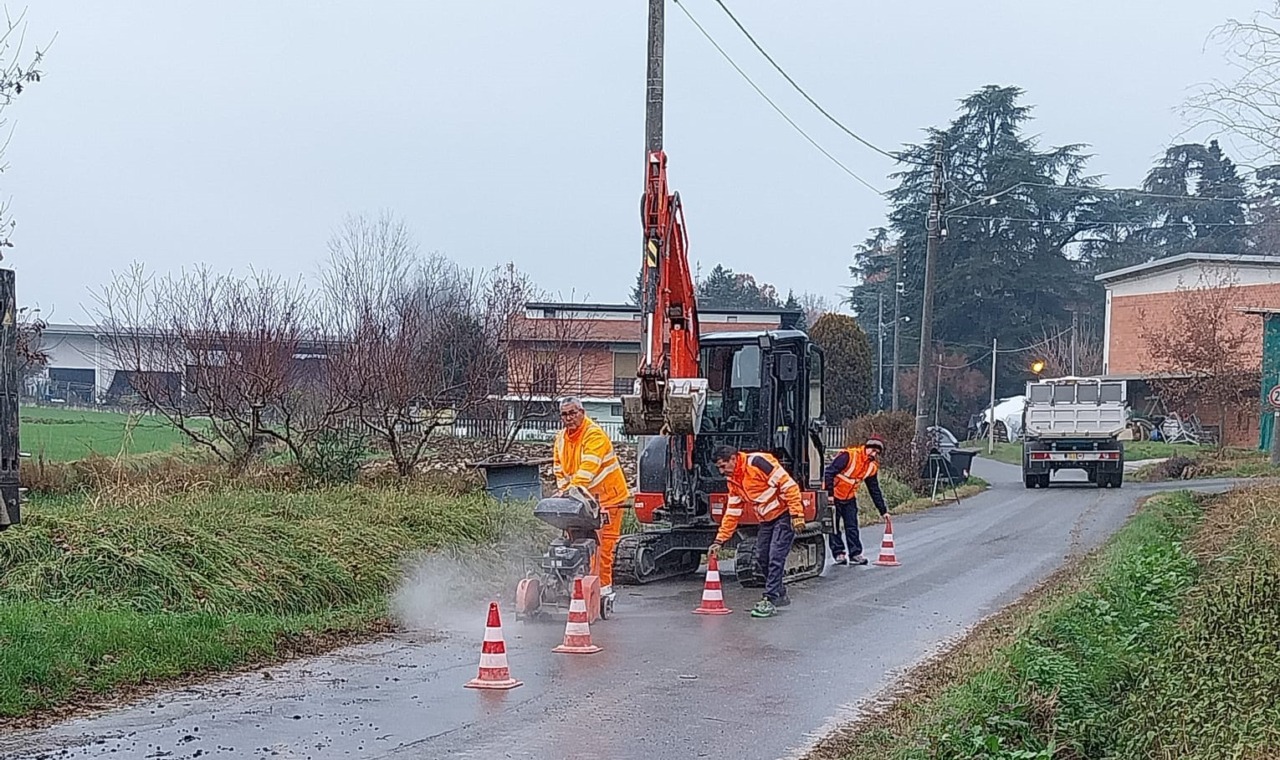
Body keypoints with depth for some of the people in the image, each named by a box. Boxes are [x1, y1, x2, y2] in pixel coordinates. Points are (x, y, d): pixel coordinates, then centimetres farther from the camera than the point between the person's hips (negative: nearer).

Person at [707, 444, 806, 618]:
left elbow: (788, 485, -23)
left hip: (785, 515, -9)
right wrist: (719, 540, 8)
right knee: (762, 558, 8)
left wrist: (797, 514, -25)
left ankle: (770, 601, -9)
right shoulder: (733, 480, 7)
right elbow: (732, 513, 13)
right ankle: (779, 595, 24)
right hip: (767, 519, 9)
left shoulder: (757, 462, -21)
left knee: (775, 557, -13)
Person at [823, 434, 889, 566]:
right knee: (834, 527, -1)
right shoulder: (848, 455, -23)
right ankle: (839, 553, 7)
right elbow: (829, 472, -25)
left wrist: (883, 510, 6)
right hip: (833, 496, -6)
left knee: (852, 527, 2)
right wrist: (829, 494, -27)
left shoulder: (872, 466, 0)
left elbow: (875, 490, 8)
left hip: (849, 498, 6)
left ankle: (855, 553, 6)